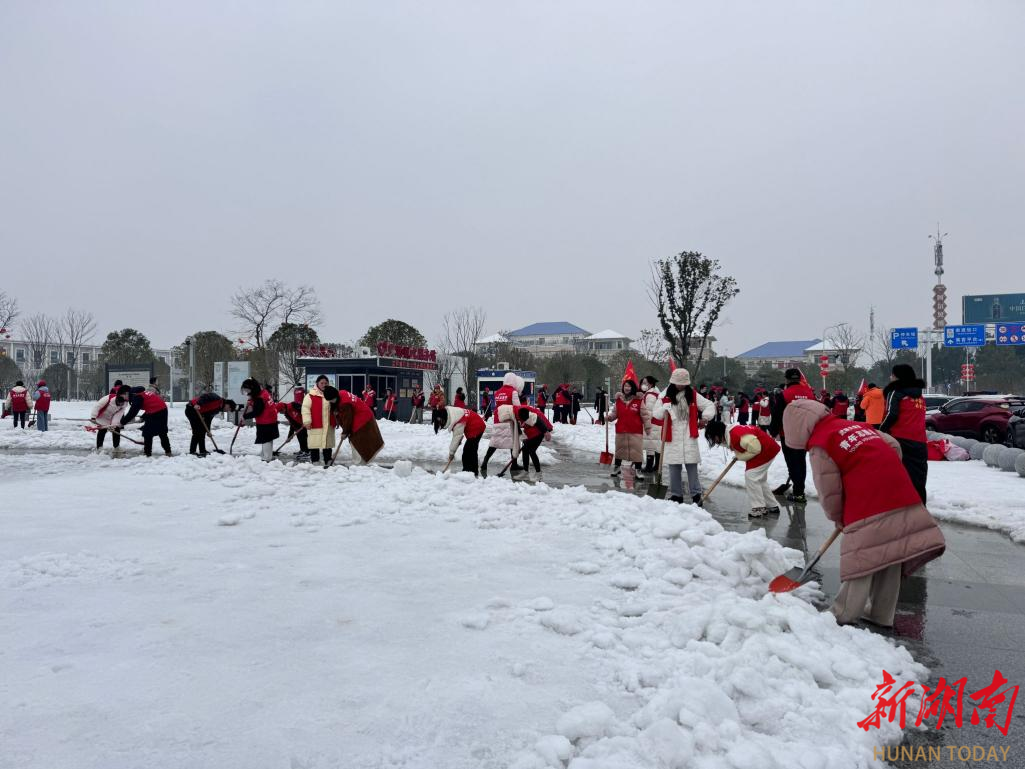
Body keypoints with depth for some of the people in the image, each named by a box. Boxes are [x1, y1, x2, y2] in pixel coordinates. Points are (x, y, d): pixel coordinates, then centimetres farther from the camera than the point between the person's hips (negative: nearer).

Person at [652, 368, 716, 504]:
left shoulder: (693, 395, 5)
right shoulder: (664, 396, 3)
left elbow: (709, 405, 8)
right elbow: (656, 414, 2)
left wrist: (705, 417, -9)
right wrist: (665, 409, -18)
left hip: (689, 437, 0)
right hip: (672, 438, 0)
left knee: (692, 467, 1)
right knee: (674, 468, 6)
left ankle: (696, 494, 10)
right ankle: (676, 495, 17)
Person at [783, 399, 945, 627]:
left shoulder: (820, 445, -2)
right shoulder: (855, 424, 20)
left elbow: (829, 492, -1)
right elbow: (893, 445, 23)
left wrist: (838, 518, 16)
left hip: (868, 505, -8)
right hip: (901, 496, 8)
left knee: (859, 561, 1)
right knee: (890, 557, 14)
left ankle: (843, 614, 8)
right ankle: (882, 614, 25)